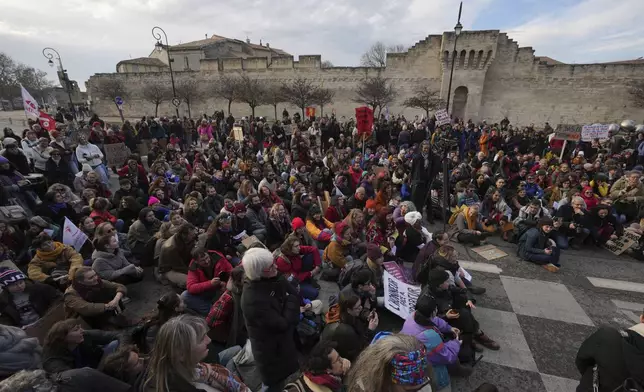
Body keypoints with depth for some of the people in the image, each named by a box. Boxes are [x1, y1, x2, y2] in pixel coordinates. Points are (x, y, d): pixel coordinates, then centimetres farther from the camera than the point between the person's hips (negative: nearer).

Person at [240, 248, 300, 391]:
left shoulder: (269, 280, -13)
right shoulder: (254, 300, -36)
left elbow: (293, 293, -5)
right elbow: (283, 324, -29)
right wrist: (292, 300, -21)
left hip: (282, 339, 7)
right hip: (270, 349, -7)